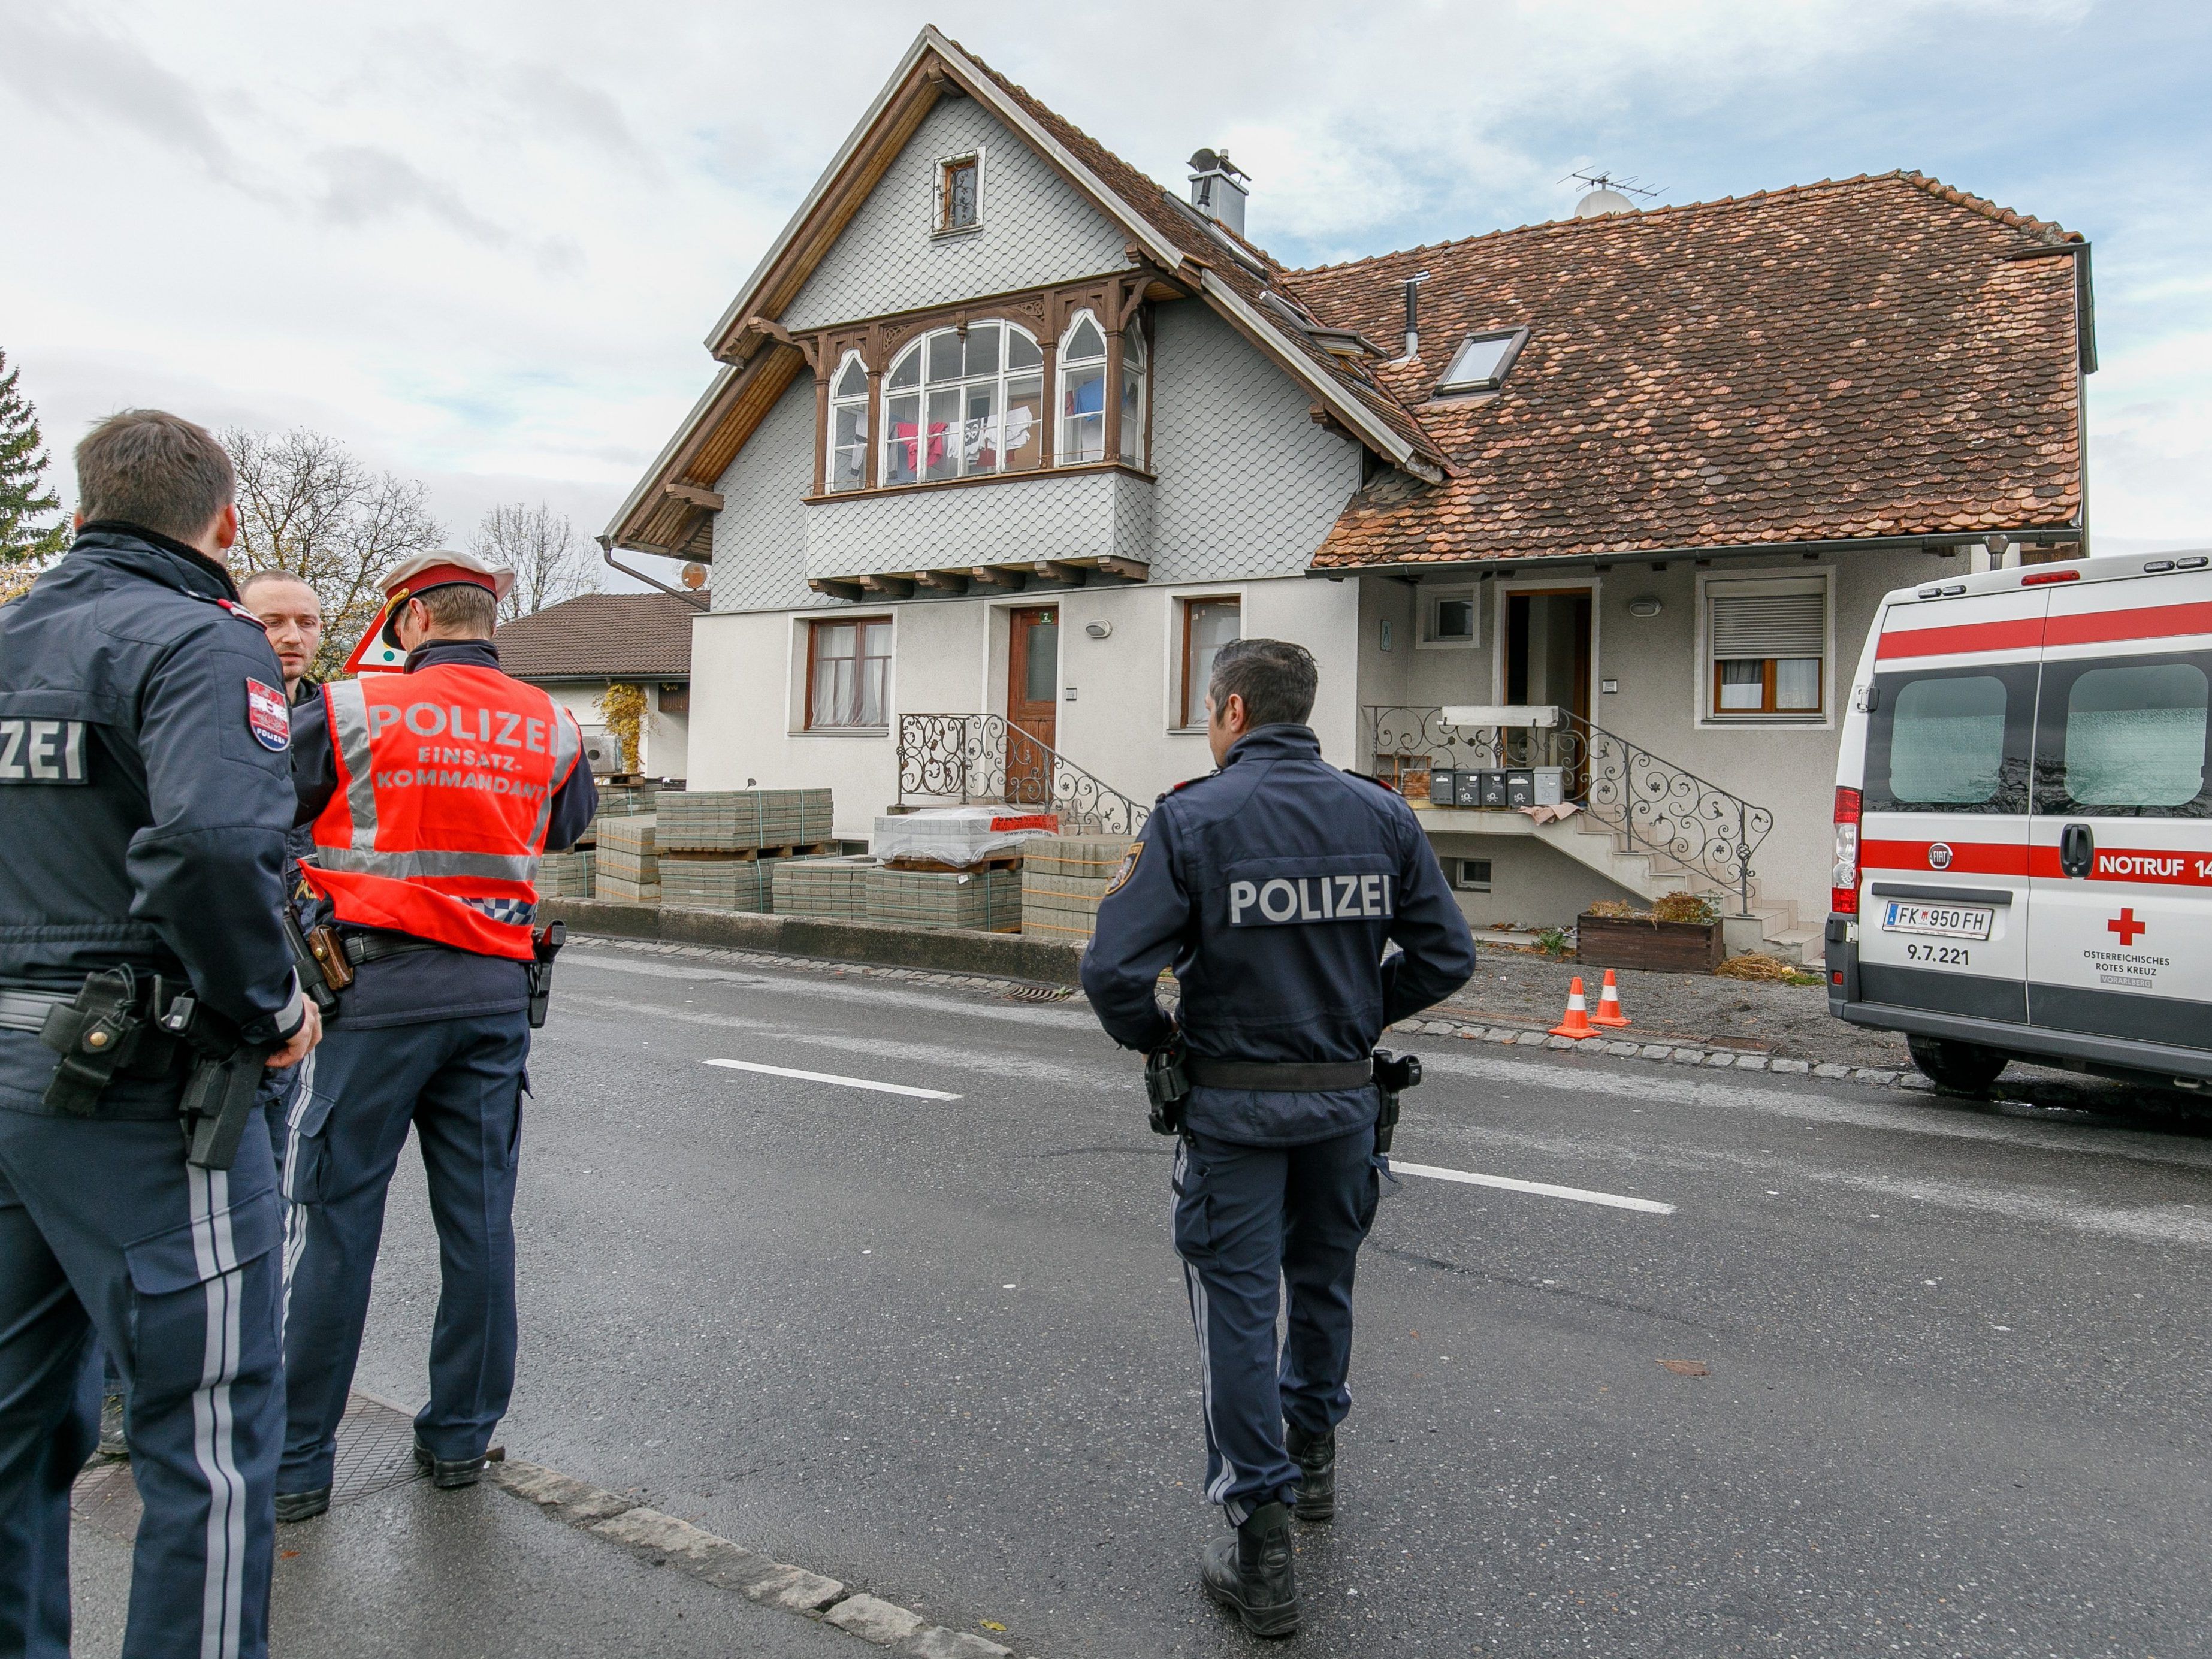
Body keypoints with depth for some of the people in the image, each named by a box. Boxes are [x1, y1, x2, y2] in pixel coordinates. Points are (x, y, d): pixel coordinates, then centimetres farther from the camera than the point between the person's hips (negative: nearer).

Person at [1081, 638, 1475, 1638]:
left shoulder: (1190, 818, -14)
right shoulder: (1380, 814, -1)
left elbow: (1114, 971, -20)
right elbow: (1447, 955, 0)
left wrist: (1157, 1038, -1)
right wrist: (1360, 1015, 12)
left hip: (1234, 1104, -4)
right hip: (1345, 1097, 5)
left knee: (1238, 1306, 5)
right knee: (1323, 1281, 23)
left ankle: (1263, 1543, 8)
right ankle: (1311, 1459, 44)